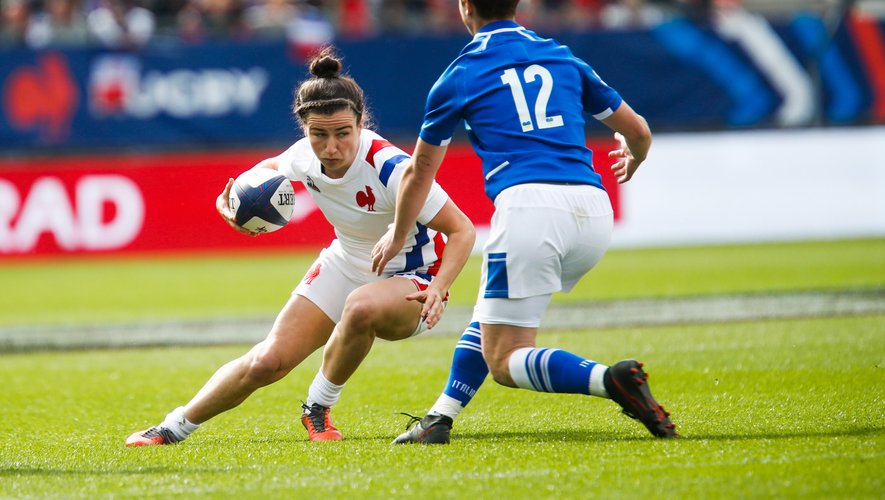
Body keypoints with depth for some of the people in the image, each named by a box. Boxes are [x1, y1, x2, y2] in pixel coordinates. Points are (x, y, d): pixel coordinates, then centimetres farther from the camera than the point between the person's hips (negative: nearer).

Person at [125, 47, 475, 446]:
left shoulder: (390, 168, -32)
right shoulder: (305, 157, -15)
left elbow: (462, 230, -27)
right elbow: (271, 167, 11)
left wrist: (437, 289, -41)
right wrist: (231, 199, -10)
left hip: (411, 278, -5)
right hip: (346, 263, 5)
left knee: (362, 306, -40)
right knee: (267, 361, -2)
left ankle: (318, 410, -15)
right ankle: (174, 427, 20)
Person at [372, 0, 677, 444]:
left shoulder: (459, 77, 12)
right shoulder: (564, 60, 21)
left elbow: (419, 172, 25)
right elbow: (637, 131, 28)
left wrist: (397, 236, 43)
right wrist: (634, 160, 53)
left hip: (529, 205, -5)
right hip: (595, 211, 5)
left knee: (504, 362, 0)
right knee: (493, 300, 29)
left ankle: (612, 379, -24)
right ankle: (440, 418, 21)